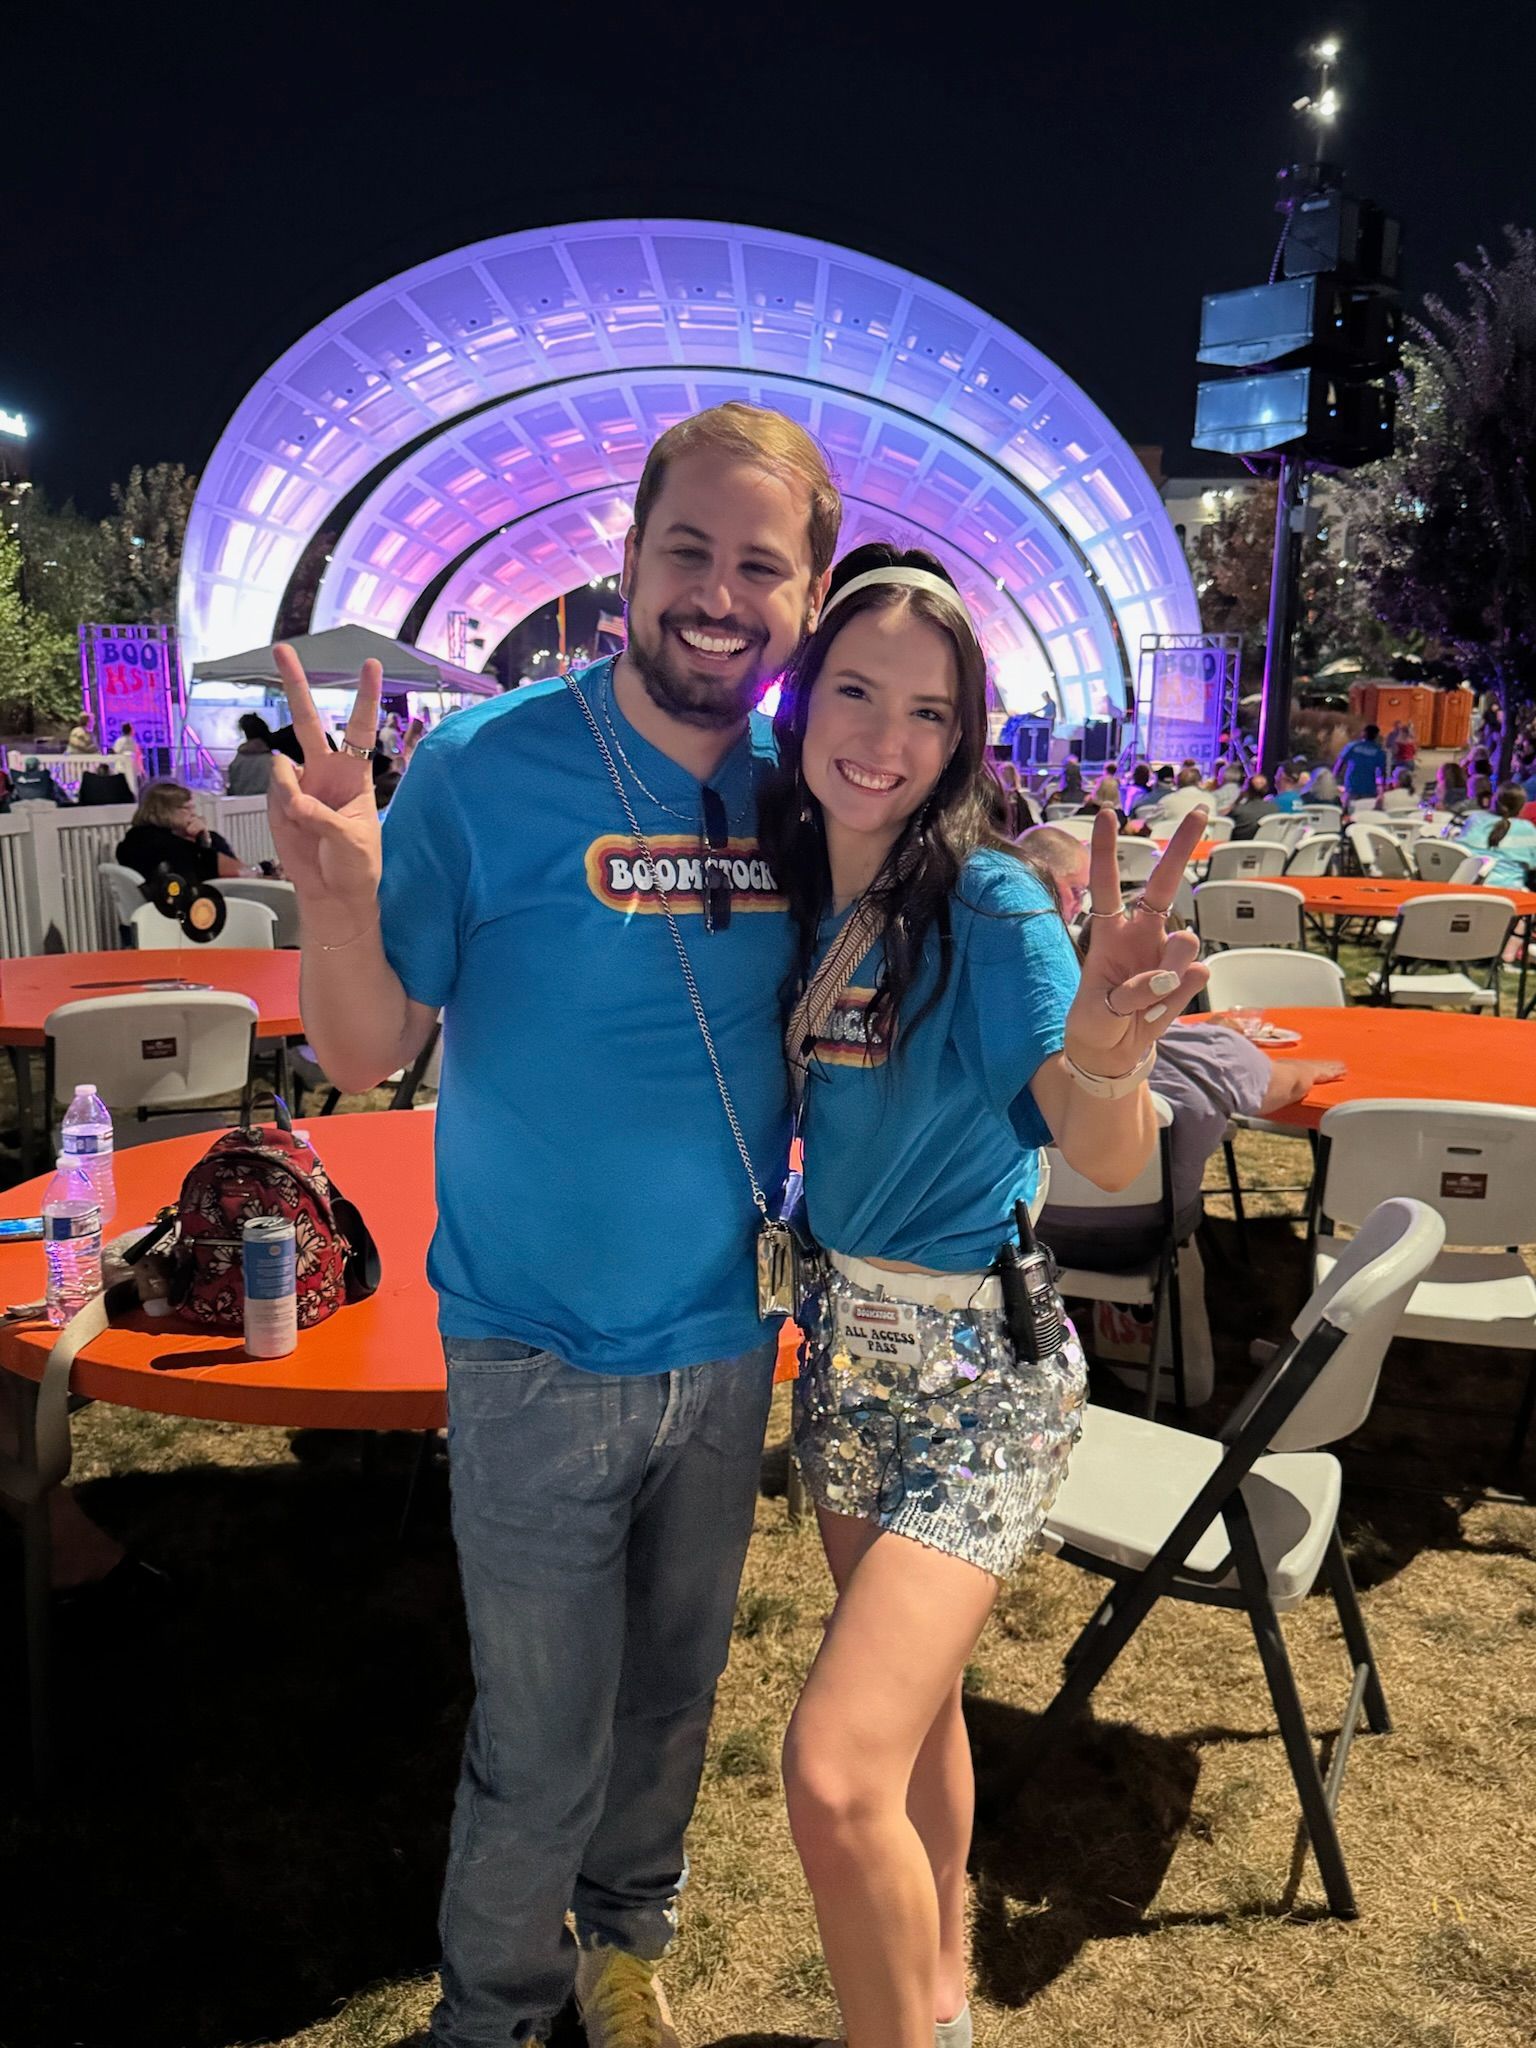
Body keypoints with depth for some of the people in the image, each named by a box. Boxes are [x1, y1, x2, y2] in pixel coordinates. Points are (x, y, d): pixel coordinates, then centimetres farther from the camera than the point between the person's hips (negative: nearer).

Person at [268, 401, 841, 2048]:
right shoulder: (485, 765, -15)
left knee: (675, 1694, 23)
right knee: (543, 1746, 11)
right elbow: (366, 1055, -13)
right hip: (541, 1358, -4)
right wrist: (336, 894, -33)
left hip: (729, 1342, 4)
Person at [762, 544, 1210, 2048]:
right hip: (844, 1332, 6)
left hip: (978, 1367, -6)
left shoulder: (991, 906, -19)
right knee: (913, 1695, 22)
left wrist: (1106, 1058, -51)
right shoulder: (797, 889, 0)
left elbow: (1112, 1162, -31)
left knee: (837, 1772, -15)